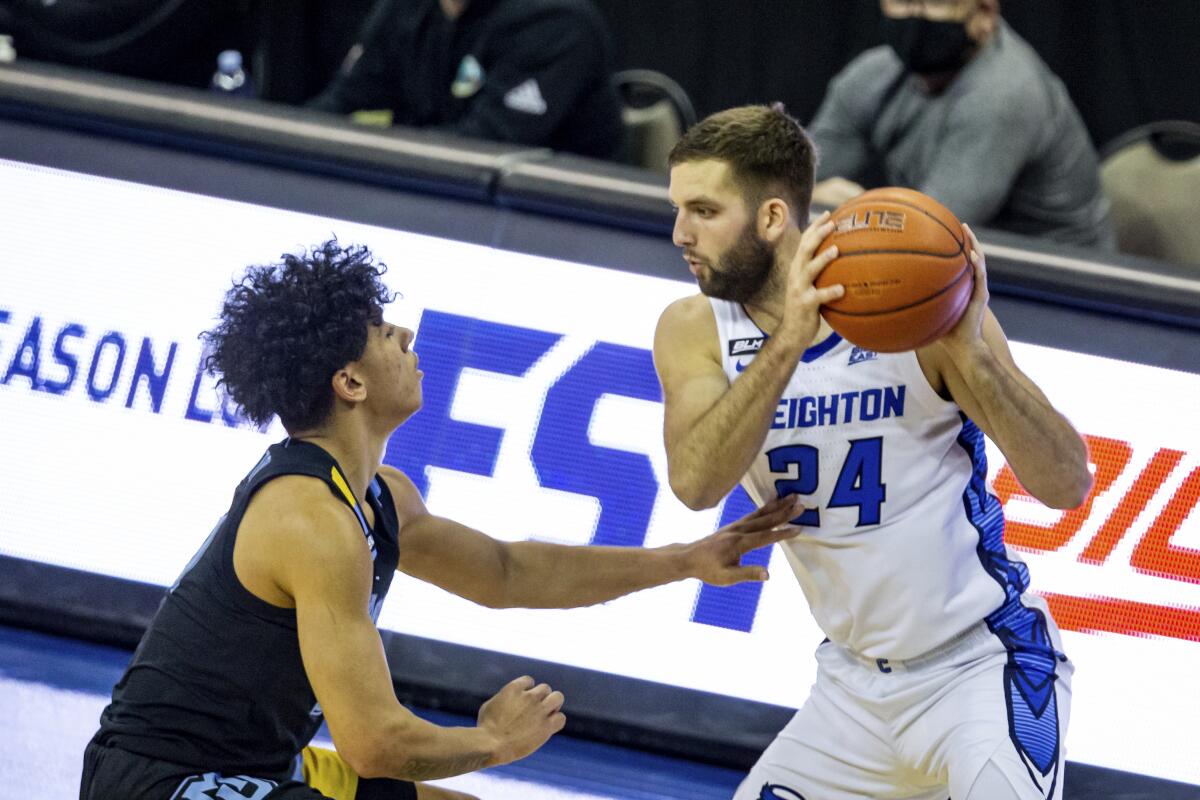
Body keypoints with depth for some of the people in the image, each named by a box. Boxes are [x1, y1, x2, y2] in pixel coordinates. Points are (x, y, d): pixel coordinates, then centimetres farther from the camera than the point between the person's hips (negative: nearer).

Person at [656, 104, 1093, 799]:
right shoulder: (695, 332, -6)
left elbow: (1068, 486, -20)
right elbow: (696, 482, -25)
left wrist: (969, 352, -34)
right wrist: (786, 343, -38)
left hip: (983, 665, -5)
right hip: (856, 683, 5)